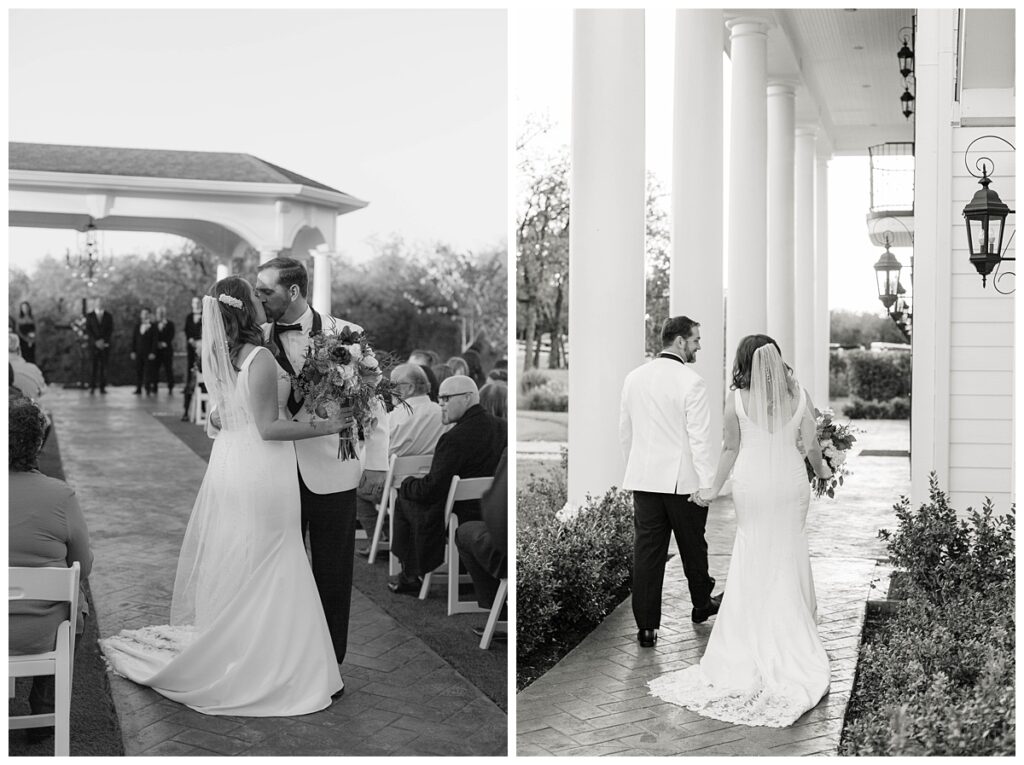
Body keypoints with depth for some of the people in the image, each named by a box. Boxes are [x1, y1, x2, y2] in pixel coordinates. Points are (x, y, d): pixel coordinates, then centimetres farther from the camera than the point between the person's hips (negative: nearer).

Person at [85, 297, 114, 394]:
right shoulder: (89, 316, 8)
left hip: (105, 344, 1)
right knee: (94, 366, -5)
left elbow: (110, 330, 5)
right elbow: (88, 330, 1)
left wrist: (104, 341, -8)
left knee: (103, 366, -2)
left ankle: (102, 387, 0)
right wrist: (96, 341, -10)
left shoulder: (108, 316, 11)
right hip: (93, 344, -1)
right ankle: (92, 387, -1)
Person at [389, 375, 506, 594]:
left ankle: (412, 576, 22)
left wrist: (405, 485, 0)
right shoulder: (503, 427, 1)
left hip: (462, 518, -8)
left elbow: (431, 489, -21)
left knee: (404, 500, 11)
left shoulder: (455, 438, -23)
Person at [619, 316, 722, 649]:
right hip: (683, 479, -4)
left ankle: (646, 627, 4)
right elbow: (699, 438, -16)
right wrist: (707, 483, -14)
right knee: (692, 546, 15)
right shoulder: (691, 382, -13)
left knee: (647, 549, 4)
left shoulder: (634, 377, 5)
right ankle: (701, 605, 36)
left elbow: (624, 430, 12)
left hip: (643, 478, 4)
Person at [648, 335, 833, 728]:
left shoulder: (736, 399, -10)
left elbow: (730, 448, -3)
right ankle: (795, 633, 20)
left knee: (752, 559, 11)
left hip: (751, 485, -1)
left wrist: (714, 488, 9)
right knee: (790, 556, 13)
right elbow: (812, 445, 2)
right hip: (790, 483, 1)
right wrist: (821, 469, 24)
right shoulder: (799, 396, -5)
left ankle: (755, 641, 17)